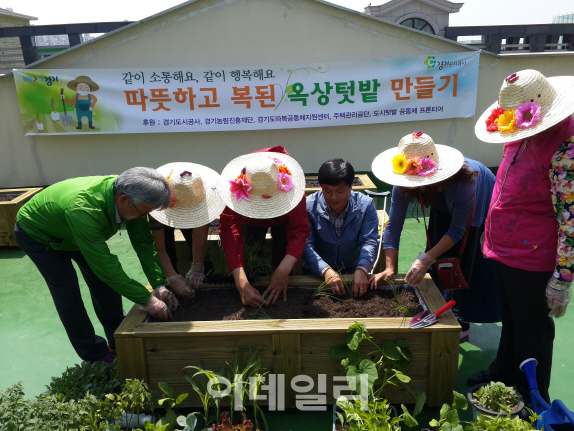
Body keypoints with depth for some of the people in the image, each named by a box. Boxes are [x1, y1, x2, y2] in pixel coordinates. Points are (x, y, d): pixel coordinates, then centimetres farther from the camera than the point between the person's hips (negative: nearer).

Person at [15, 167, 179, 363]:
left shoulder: (131, 198, -26)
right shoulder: (82, 209, -46)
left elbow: (144, 243, -17)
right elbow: (104, 264, -41)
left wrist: (160, 285, -25)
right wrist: (146, 300, -37)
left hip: (78, 234, 6)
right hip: (37, 234, -6)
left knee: (107, 281, 1)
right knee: (67, 294, -10)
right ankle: (95, 357, 5)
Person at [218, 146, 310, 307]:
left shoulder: (289, 184, -43)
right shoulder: (235, 189, -43)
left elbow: (300, 229, -42)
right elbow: (230, 233, -47)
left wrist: (283, 271, -55)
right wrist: (242, 285, -58)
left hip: (282, 219, 0)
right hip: (250, 220, 1)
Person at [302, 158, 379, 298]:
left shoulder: (366, 205, -6)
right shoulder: (309, 207, -11)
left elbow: (369, 242, -13)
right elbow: (306, 245, -18)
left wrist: (362, 269, -34)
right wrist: (326, 271, -36)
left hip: (353, 272, 2)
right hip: (317, 274, -1)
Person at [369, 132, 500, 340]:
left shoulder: (463, 183, -43)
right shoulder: (404, 184, -31)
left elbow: (457, 230, -32)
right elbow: (393, 226, -27)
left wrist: (426, 259, -40)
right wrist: (389, 268, -34)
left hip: (483, 202, -4)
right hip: (445, 205, 5)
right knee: (438, 258, -1)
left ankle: (462, 323, 2)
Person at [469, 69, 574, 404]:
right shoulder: (524, 134, 3)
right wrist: (493, 231, 21)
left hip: (532, 259, -8)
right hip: (504, 248, 8)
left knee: (531, 329, 11)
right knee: (510, 319, 25)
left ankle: (533, 402, 33)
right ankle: (505, 371, 47)